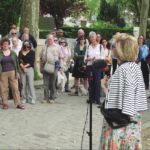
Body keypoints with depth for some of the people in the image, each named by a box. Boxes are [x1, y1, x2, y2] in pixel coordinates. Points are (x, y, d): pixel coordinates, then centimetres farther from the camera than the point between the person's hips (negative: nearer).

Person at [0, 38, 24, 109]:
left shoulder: (13, 53, 10)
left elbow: (17, 63, 14)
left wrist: (18, 72, 11)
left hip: (12, 73, 1)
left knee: (15, 88, -2)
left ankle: (18, 104, 2)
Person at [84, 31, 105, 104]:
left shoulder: (100, 46, 6)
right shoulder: (88, 47, 13)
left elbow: (103, 57, 1)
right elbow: (85, 58, 12)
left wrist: (97, 59, -17)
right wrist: (87, 59, -10)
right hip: (89, 66, 3)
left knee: (97, 82, -6)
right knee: (90, 82, 3)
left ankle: (97, 99, -1)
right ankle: (91, 98, 11)